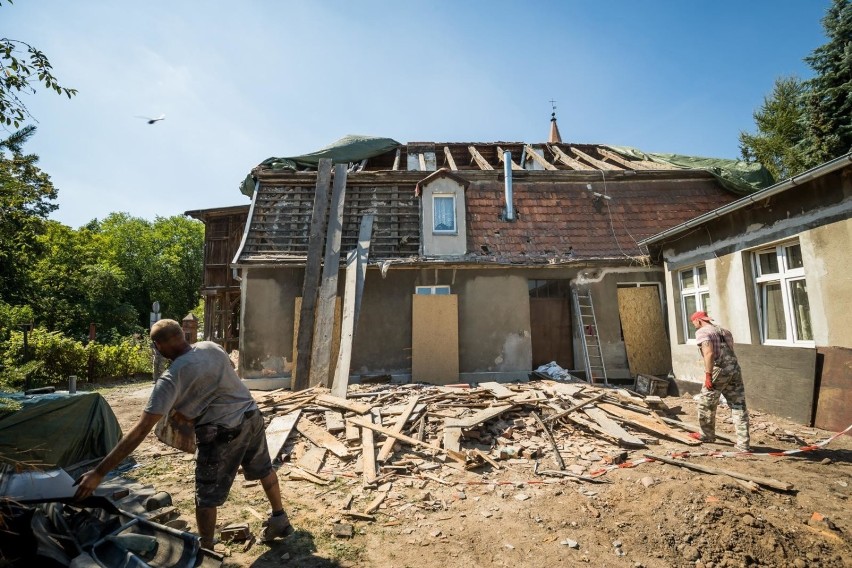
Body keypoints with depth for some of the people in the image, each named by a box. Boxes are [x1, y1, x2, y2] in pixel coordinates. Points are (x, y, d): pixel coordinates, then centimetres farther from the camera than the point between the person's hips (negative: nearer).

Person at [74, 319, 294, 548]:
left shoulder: (171, 379, -17)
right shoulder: (211, 347, -1)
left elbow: (141, 430, -18)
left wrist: (98, 473, -13)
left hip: (223, 432, -7)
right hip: (252, 415, 7)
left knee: (206, 497, 15)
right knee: (264, 469, 26)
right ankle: (280, 520, 44)